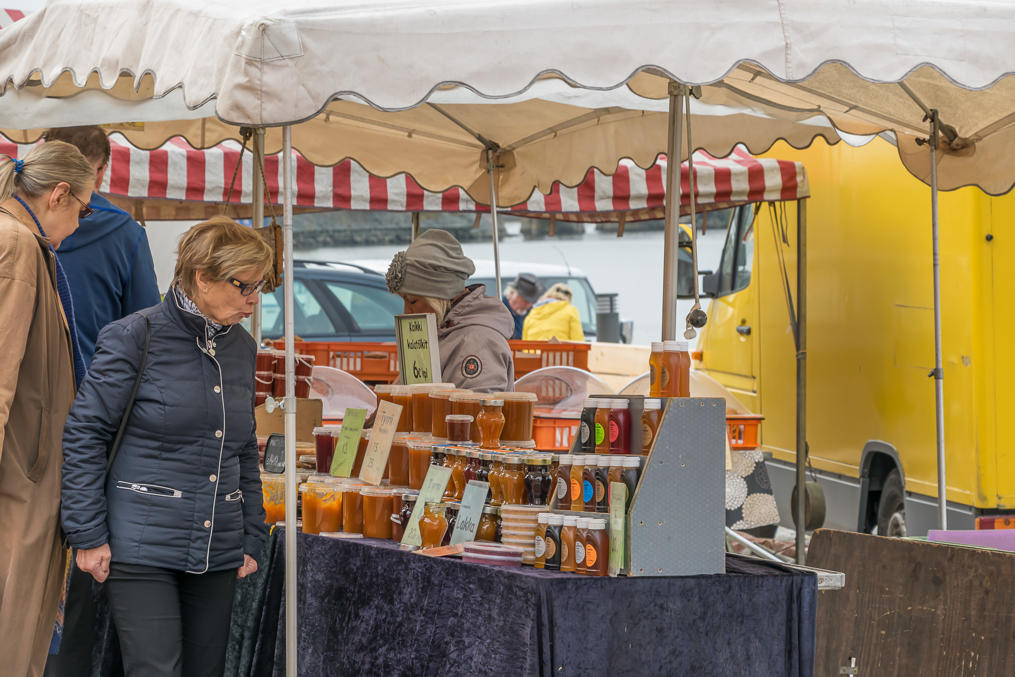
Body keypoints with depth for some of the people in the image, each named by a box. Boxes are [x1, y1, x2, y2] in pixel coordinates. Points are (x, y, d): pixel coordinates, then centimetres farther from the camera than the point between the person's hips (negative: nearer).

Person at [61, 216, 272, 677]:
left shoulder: (241, 348, 12)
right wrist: (88, 534, -10)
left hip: (217, 552, 6)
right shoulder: (135, 338, -8)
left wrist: (252, 537, 17)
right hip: (141, 548, -6)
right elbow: (83, 435, -7)